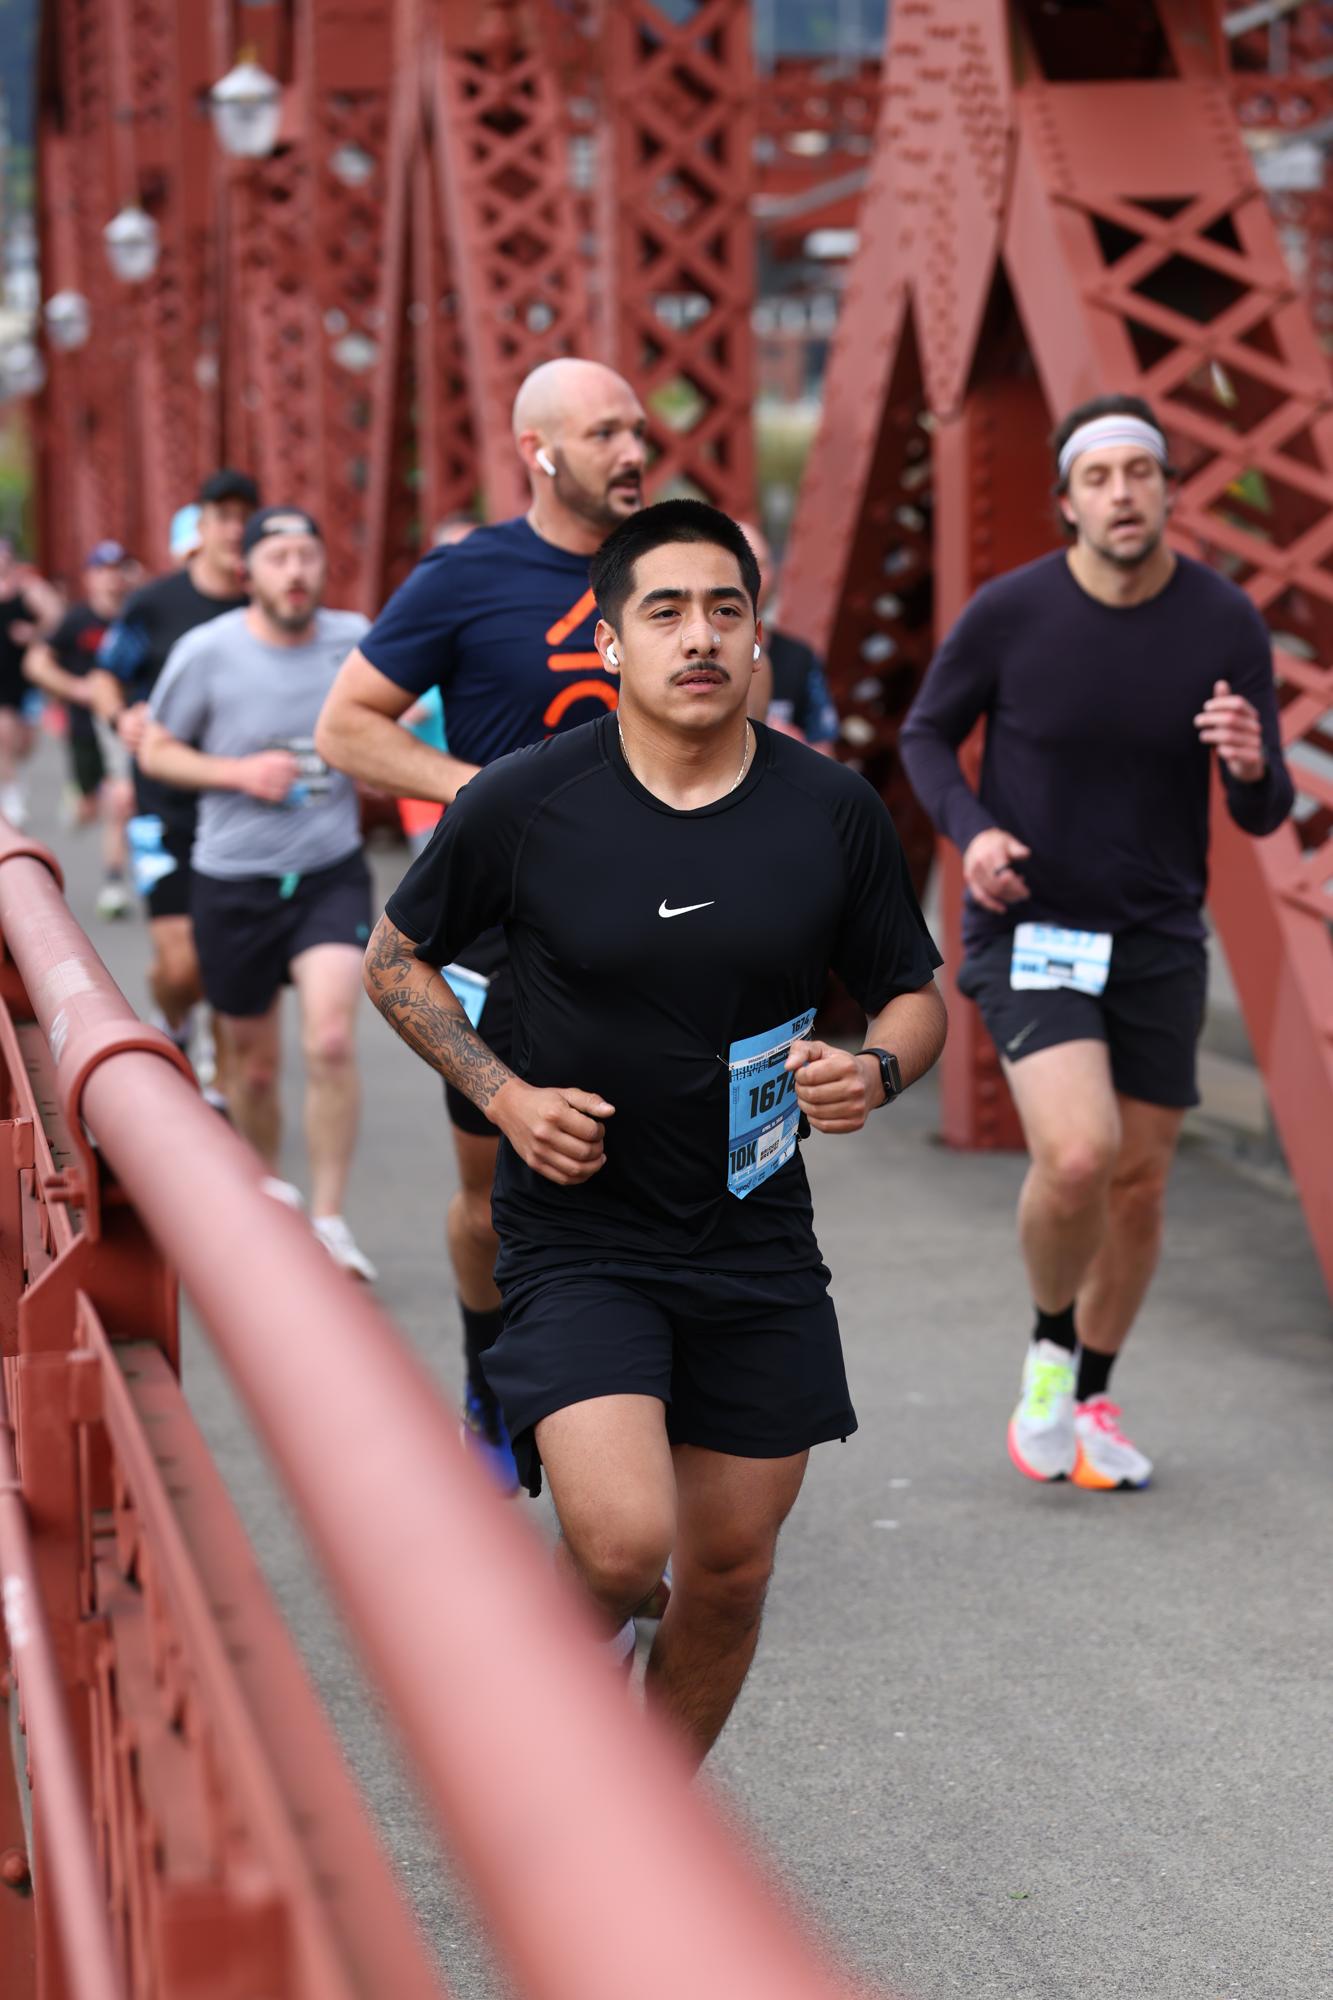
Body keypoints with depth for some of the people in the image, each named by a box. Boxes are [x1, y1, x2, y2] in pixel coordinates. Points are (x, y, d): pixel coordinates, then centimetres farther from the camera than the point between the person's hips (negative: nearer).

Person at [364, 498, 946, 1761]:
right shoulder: (522, 804, -9)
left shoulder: (833, 813, -3)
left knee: (730, 1572, 11)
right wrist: (504, 1095, -9)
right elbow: (396, 960, 5)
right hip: (577, 1239, -3)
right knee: (622, 1540, -23)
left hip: (757, 1244, 3)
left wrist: (877, 1070, -14)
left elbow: (916, 994, 9)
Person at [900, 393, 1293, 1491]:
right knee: (1078, 1155, -22)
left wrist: (1253, 764, -27)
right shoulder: (1009, 612, -13)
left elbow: (1264, 814, -3)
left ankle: (1093, 1399, 33)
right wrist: (971, 831, -16)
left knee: (1139, 1185, 9)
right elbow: (927, 735, 4)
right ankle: (1051, 1344, 8)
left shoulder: (1227, 623, -8)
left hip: (1158, 939, 3)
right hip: (1029, 932, -3)